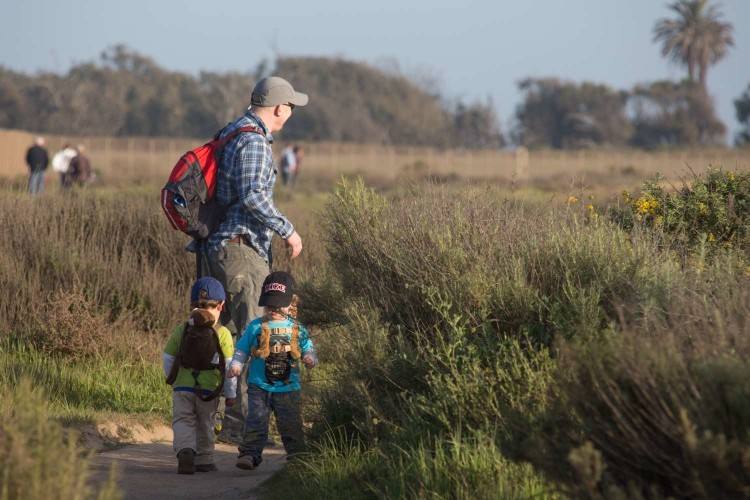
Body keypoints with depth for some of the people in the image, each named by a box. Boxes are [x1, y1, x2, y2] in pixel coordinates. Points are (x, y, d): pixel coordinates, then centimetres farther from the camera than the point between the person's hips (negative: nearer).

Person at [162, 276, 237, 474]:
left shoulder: (181, 330, 1)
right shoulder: (222, 334, -7)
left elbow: (168, 358, 6)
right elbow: (230, 365, -6)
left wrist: (172, 378, 24)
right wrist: (230, 393, 3)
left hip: (182, 386, 1)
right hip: (209, 389, -1)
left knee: (183, 421, 1)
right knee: (205, 424, 15)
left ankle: (185, 450, -25)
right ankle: (204, 460, 22)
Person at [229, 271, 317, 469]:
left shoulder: (296, 329, 7)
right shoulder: (256, 327, 3)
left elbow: (307, 348, 12)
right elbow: (242, 349, 7)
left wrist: (309, 358, -10)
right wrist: (236, 365, -8)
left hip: (288, 387, 1)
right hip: (259, 386, -1)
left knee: (291, 423, 4)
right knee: (255, 422, -6)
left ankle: (297, 455, 14)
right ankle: (249, 453, -4)